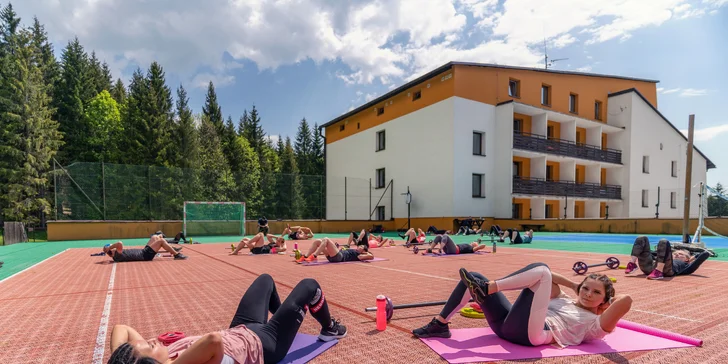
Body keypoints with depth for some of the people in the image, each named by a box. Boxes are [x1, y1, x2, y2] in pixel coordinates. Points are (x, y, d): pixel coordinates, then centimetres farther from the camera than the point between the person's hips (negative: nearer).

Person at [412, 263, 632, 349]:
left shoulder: (594, 325, 10)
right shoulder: (564, 301, 30)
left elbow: (626, 301, -4)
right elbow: (550, 279, 34)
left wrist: (607, 296, 14)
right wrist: (575, 286, 27)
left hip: (530, 333, -8)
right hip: (510, 323, 8)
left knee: (541, 270, -16)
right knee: (472, 277, -1)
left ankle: (485, 289, -24)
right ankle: (440, 325, -6)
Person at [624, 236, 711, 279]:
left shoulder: (686, 266, 32)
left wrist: (693, 257, 39)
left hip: (666, 270, -4)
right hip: (650, 267, 4)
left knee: (664, 242, -18)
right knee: (642, 239, 1)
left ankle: (659, 271, -34)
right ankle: (632, 264, -22)